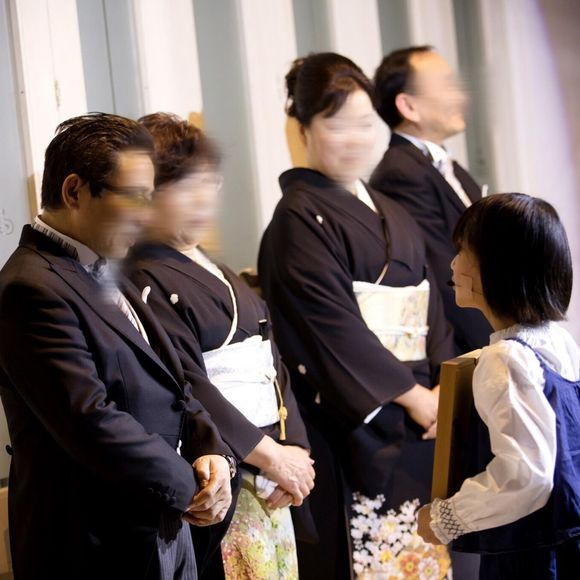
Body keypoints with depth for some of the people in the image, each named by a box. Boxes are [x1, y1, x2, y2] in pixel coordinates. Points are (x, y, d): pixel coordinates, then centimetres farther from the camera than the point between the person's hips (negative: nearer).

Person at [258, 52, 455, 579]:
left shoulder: (393, 215, 16)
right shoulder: (300, 219, -7)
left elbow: (431, 308, 12)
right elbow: (332, 325, -14)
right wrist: (415, 396, -13)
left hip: (424, 416, 7)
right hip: (354, 423, -7)